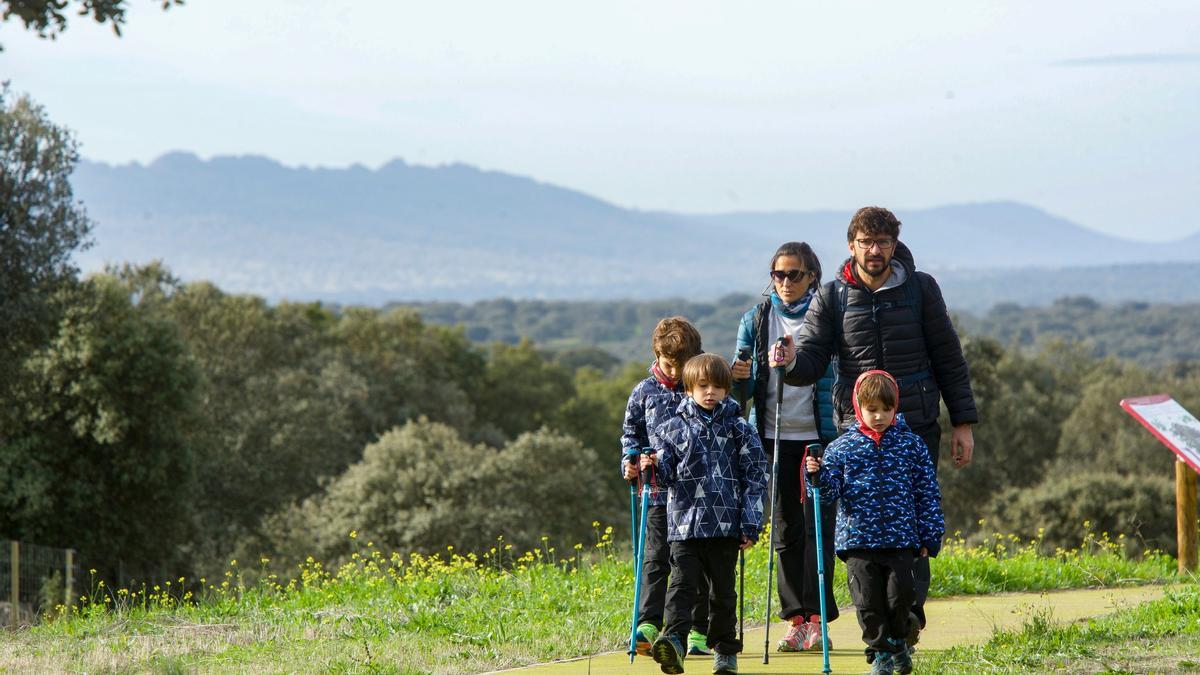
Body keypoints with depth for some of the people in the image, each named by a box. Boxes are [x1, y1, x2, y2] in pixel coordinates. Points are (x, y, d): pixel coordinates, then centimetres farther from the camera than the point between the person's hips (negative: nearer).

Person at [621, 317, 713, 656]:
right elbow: (631, 433, 13)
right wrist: (630, 462, -3)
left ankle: (700, 629, 11)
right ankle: (648, 625, -8)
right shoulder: (644, 392, 4)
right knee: (657, 559, -4)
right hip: (659, 492, 0)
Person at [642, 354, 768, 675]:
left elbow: (755, 477, 3)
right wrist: (654, 467, -16)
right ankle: (674, 640, -26)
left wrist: (751, 525, -3)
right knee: (682, 583, -13)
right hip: (685, 523, 0)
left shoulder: (739, 429, 5)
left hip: (726, 525, 0)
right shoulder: (673, 428, 8)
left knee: (723, 589, 7)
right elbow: (668, 475, 9)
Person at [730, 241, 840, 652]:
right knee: (785, 528, 4)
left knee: (817, 524, -6)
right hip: (774, 435, 3)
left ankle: (817, 617, -5)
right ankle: (795, 618, 8)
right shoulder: (756, 320, 8)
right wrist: (739, 379, -14)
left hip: (819, 434, -3)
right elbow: (744, 387, 9)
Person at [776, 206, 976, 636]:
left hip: (917, 425, -1)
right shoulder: (831, 298, 5)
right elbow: (812, 361, 2)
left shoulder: (921, 289, 4)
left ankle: (910, 606, -18)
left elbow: (948, 357, 8)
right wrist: (791, 363, -22)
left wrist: (962, 422, 5)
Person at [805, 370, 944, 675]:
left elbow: (927, 493, 9)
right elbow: (830, 491, 1)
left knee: (900, 594, -7)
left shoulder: (911, 444, 6)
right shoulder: (842, 447, 5)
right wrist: (818, 475, -21)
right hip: (858, 539, 0)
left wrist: (930, 536, 5)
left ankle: (898, 640, 21)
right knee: (868, 600, -2)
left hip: (901, 539, 0)